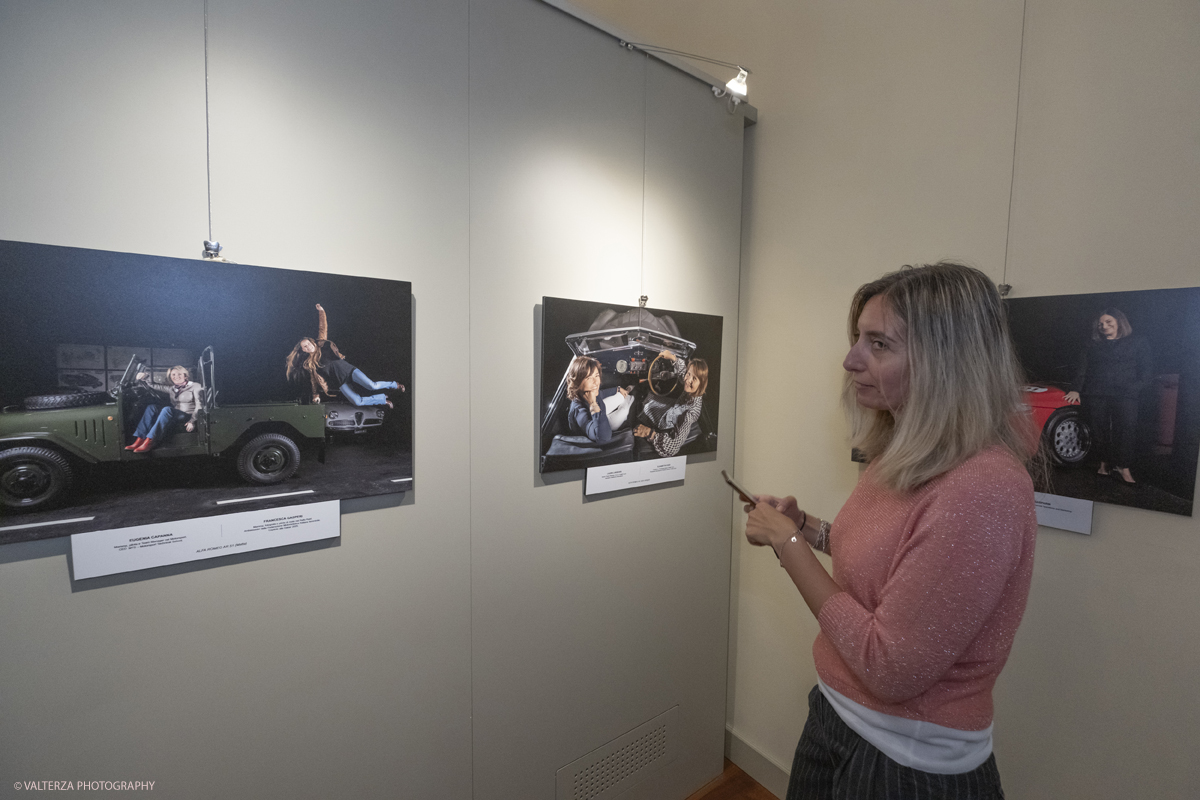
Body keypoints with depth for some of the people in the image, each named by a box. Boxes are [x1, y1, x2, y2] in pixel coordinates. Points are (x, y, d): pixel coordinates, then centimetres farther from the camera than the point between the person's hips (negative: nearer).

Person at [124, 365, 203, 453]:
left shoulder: (195, 386, 3)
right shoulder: (171, 388, 22)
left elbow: (199, 405, -6)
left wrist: (192, 421, -17)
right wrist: (145, 376, 2)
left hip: (187, 419, -6)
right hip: (174, 419, 6)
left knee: (167, 409, -30)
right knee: (152, 407, -12)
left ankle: (149, 441, -34)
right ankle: (140, 440, -21)